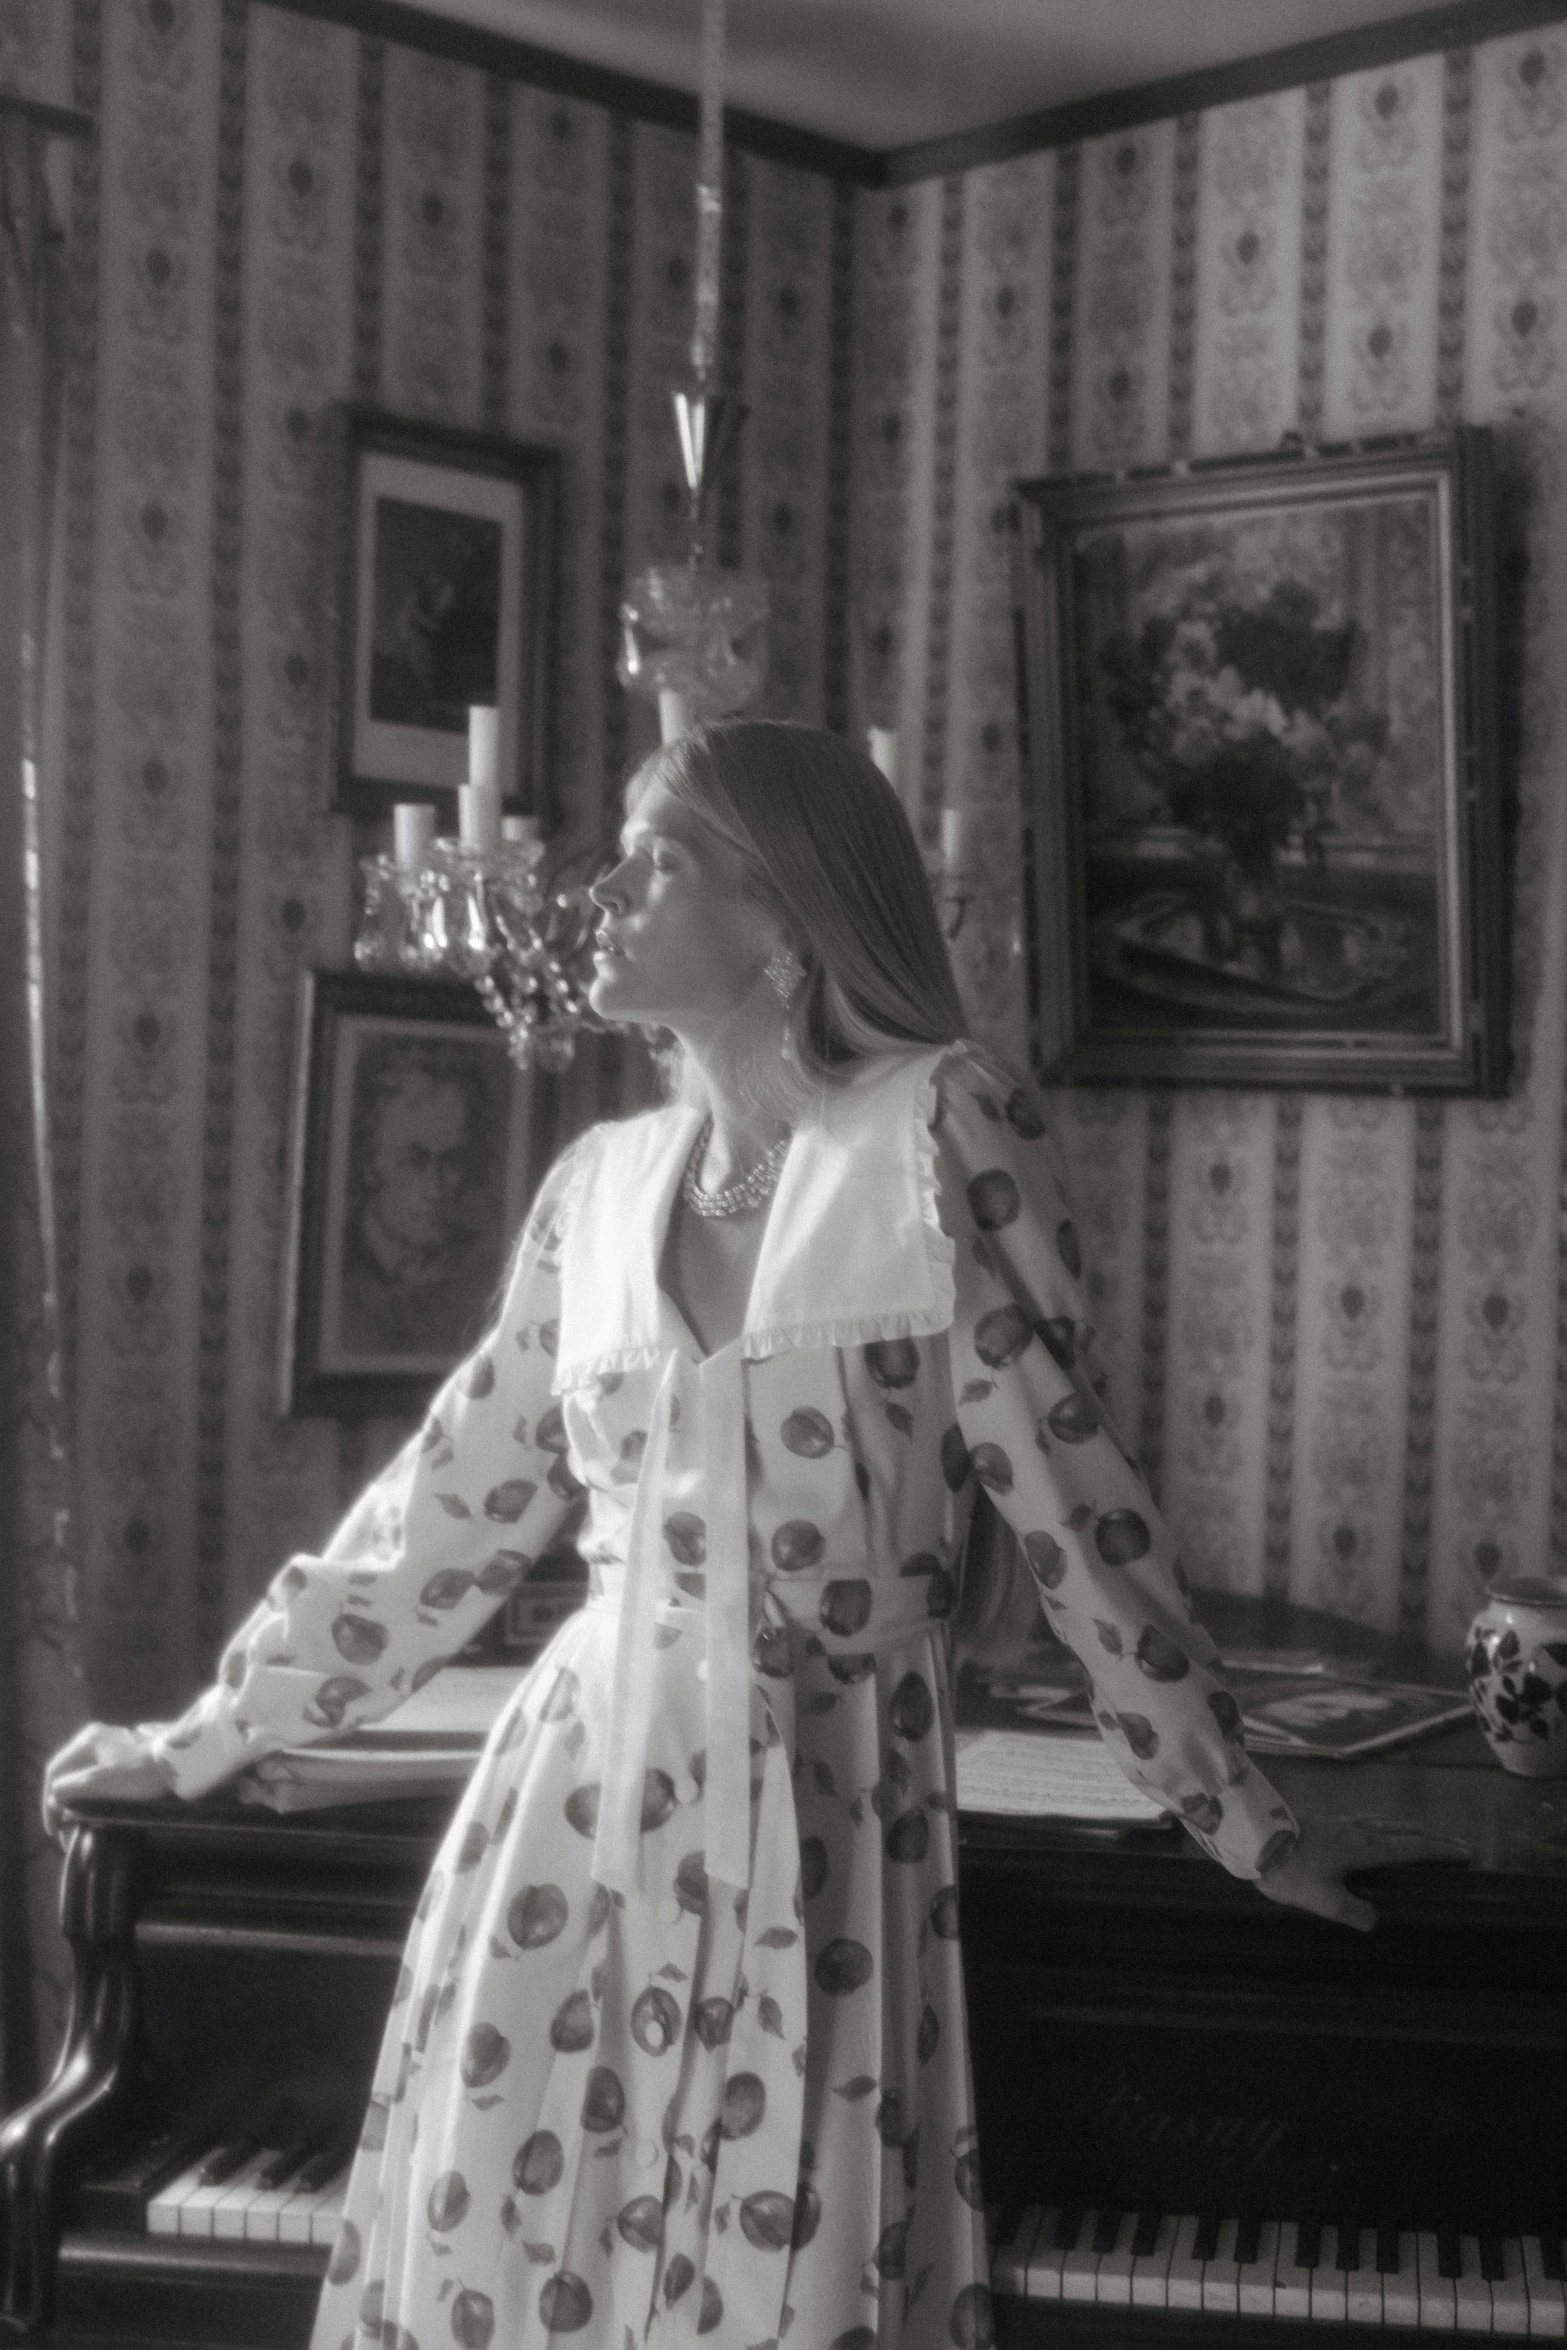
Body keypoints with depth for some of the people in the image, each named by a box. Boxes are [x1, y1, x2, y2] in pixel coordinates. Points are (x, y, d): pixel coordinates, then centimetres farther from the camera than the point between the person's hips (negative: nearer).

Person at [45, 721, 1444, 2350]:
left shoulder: (941, 1128, -7)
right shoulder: (601, 1184, 7)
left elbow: (1064, 1488, -5)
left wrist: (1244, 1824, -3)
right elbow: (450, 1507, 15)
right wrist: (203, 1743, 20)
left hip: (821, 1819, -4)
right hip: (580, 1794, 4)